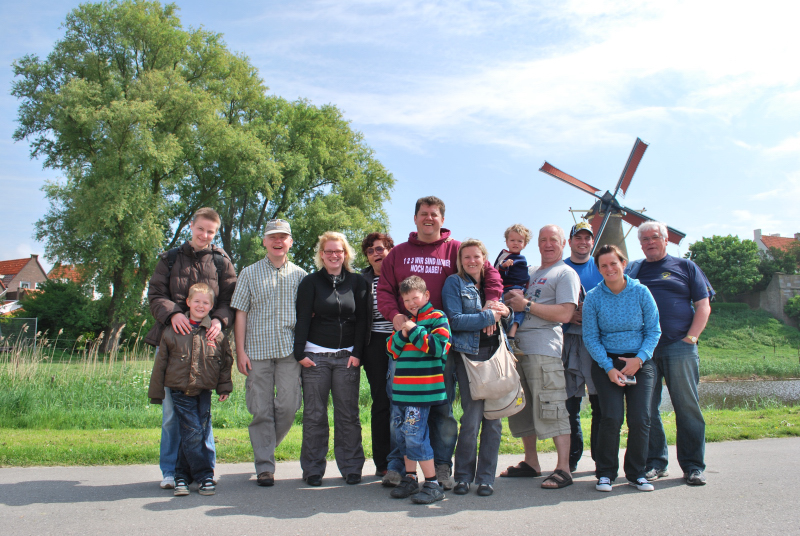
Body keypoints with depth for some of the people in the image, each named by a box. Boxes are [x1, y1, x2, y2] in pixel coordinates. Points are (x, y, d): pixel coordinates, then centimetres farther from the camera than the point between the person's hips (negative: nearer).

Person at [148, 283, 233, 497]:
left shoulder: (217, 334, 3)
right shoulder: (172, 332, 0)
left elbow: (226, 361, 13)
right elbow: (160, 363, 6)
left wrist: (224, 387, 7)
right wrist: (156, 393, 7)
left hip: (204, 393, 2)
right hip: (181, 392, -2)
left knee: (194, 434, 6)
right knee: (192, 433, -10)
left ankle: (182, 476, 21)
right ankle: (204, 476, 1)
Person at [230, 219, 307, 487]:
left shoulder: (300, 275, 11)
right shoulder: (250, 273, 9)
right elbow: (240, 313, 6)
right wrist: (240, 351, -2)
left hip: (290, 350, 1)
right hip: (257, 350, 0)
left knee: (288, 405, -3)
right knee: (261, 409, 1)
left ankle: (265, 446, 24)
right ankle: (265, 466, 10)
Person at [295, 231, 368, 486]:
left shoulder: (357, 282, 8)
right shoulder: (311, 282, 5)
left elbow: (361, 320, 6)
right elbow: (303, 319, 2)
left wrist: (357, 353, -2)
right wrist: (300, 352, -6)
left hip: (347, 356, 1)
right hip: (316, 355, -1)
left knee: (348, 413, 3)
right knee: (314, 414, 2)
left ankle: (351, 467, 13)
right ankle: (313, 469, 12)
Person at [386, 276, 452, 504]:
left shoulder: (437, 318, -2)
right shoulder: (407, 321, 18)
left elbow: (437, 347, -14)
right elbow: (392, 350, 15)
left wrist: (414, 331, -14)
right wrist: (401, 335, -3)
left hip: (423, 390, -7)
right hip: (401, 389, 7)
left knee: (415, 434, -11)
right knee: (403, 434, 12)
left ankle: (432, 484, -1)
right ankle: (410, 479, 25)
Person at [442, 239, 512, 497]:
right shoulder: (454, 283, 5)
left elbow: (508, 322, 21)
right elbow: (456, 321, -9)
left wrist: (507, 314, -2)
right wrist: (490, 315, -12)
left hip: (496, 354, 4)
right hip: (469, 355, -4)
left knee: (493, 417, 3)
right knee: (473, 415, -8)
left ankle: (486, 478, 14)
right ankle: (463, 476, 8)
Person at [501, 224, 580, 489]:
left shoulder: (566, 273, 1)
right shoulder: (530, 271, 23)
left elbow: (565, 314, -12)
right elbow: (513, 299, 33)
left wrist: (526, 305, -10)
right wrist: (512, 295, 9)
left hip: (544, 349, -8)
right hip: (517, 346, 8)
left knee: (551, 408, -9)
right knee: (521, 407, 11)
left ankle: (563, 469, -3)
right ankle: (531, 462, 22)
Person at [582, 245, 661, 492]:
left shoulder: (641, 292, -2)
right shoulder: (593, 297, -3)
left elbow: (654, 331, 2)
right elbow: (590, 337, -3)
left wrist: (639, 358, -12)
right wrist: (609, 367, -12)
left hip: (640, 363, 1)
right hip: (606, 363, -1)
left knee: (640, 419, -6)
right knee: (612, 418, -12)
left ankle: (636, 473, 14)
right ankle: (605, 473, 7)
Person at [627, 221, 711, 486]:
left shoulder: (685, 266, 13)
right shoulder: (633, 270, 16)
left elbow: (703, 306, 8)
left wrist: (690, 337, -5)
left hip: (679, 348, -2)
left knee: (687, 406, -1)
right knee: (647, 408, 2)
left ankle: (693, 466, 8)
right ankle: (655, 462, 12)